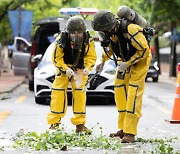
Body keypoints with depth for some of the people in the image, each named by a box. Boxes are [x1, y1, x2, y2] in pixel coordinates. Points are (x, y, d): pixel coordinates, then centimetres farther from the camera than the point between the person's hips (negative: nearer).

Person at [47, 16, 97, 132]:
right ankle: (54, 122, 0)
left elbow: (91, 57, -12)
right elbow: (56, 58, -20)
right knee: (58, 91, -7)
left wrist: (87, 68, -31)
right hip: (63, 69, -1)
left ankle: (80, 123, 3)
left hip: (79, 69, 1)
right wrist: (65, 69, -34)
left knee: (80, 92, -4)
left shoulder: (88, 41, -22)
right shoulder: (61, 40, -27)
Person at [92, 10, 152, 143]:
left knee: (133, 93, -16)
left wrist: (127, 64, -26)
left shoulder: (130, 30, -33)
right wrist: (103, 61, 2)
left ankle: (130, 133, -17)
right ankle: (123, 129, 15)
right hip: (125, 60, 8)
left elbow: (144, 50, -25)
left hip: (140, 60, -8)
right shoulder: (110, 32, -10)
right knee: (120, 91, 5)